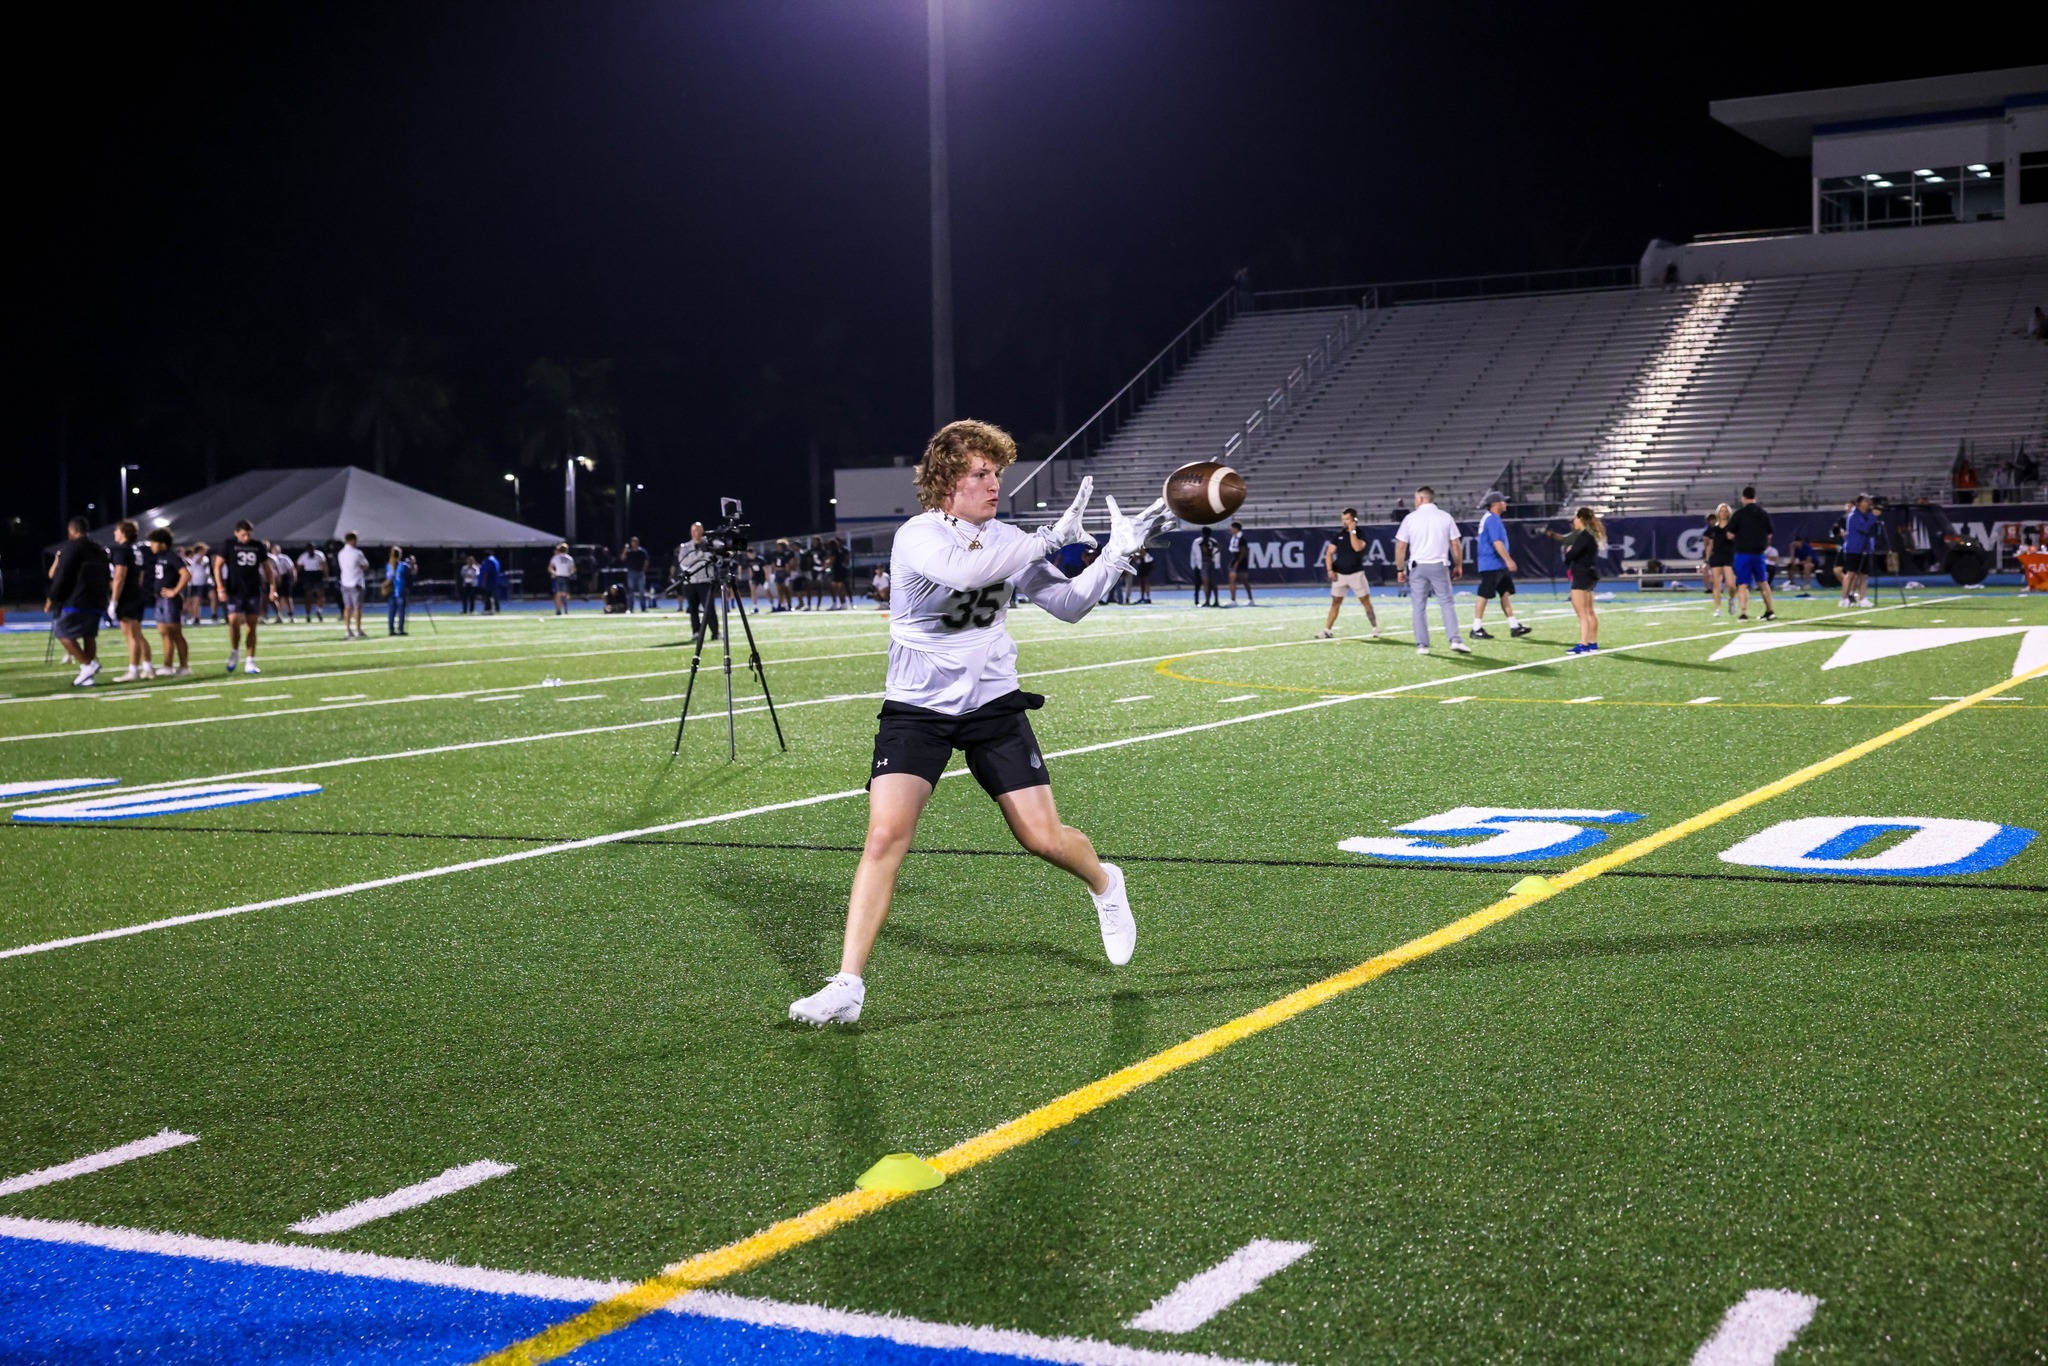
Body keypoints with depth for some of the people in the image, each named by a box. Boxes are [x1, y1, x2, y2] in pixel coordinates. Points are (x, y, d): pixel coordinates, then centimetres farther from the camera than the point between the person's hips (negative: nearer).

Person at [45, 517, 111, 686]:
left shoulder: (71, 547, -8)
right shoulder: (99, 549, 17)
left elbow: (61, 576, -13)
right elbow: (107, 576, 19)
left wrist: (52, 598, -5)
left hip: (75, 601, -7)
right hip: (97, 601, 8)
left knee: (63, 632, 0)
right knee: (89, 635, 10)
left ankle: (88, 665, -11)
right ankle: (89, 675, 7)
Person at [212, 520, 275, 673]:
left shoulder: (258, 547, 7)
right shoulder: (229, 546, -1)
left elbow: (267, 568, 14)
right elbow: (217, 566, 0)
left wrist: (272, 588, 7)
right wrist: (220, 588, -9)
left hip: (254, 592, 2)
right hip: (235, 592, -2)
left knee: (251, 627, 2)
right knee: (234, 621, -18)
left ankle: (250, 663, 7)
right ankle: (234, 652, 7)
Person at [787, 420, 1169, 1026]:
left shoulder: (1006, 540, 1)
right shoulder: (918, 537, -15)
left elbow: (1068, 604, 5)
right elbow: (963, 570, -37)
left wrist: (1116, 556, -8)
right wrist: (1047, 539, -33)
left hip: (993, 704, 4)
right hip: (917, 709, -3)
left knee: (1044, 838, 1)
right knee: (886, 834, -19)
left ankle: (1105, 886, 37)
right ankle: (847, 987, -14)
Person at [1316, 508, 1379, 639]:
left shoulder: (1360, 534, -2)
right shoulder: (1338, 535, 7)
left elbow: (1357, 547, -22)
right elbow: (1329, 553, 7)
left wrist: (1352, 531, -17)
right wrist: (1329, 570, -4)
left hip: (1356, 574, -3)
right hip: (1339, 574, 3)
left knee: (1366, 602, 0)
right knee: (1335, 602, 1)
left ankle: (1375, 628, 10)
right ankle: (1327, 630, 1)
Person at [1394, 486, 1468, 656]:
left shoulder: (1410, 518, 0)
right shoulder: (1446, 517, 3)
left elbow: (1400, 546, -1)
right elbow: (1456, 544, 2)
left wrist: (1400, 569, 7)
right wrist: (1459, 565, 12)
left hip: (1417, 567, 0)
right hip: (1439, 565, 0)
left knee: (1419, 607, 5)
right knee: (1447, 603, 3)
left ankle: (1422, 645, 4)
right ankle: (1455, 640, -8)